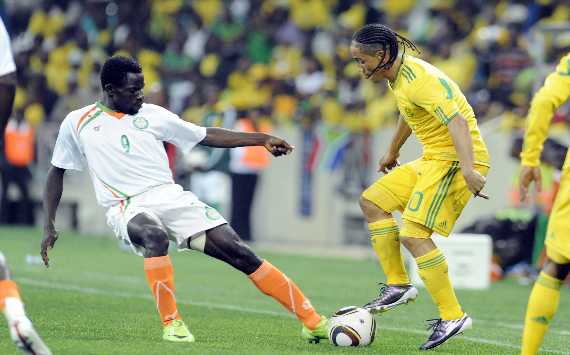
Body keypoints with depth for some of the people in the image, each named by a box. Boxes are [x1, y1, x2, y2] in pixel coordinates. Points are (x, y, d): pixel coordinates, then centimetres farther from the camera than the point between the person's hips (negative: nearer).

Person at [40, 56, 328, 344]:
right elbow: (56, 172, 17)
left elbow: (206, 136, 17)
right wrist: (49, 226, 7)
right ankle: (171, 323, -29)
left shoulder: (152, 115, 13)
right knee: (155, 235, -40)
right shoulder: (77, 123, 9)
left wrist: (262, 139, 11)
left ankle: (312, 321, -8)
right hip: (127, 209, -3)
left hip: (170, 197, 3)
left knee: (236, 250, -12)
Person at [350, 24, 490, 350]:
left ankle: (452, 316, -14)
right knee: (372, 202, 13)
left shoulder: (420, 79, -21)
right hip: (433, 160, 10)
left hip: (455, 161, -10)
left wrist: (468, 169, -42)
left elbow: (456, 120, -31)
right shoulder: (398, 77, 10)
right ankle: (398, 285, 13)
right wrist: (392, 152, 45)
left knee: (413, 235, -18)